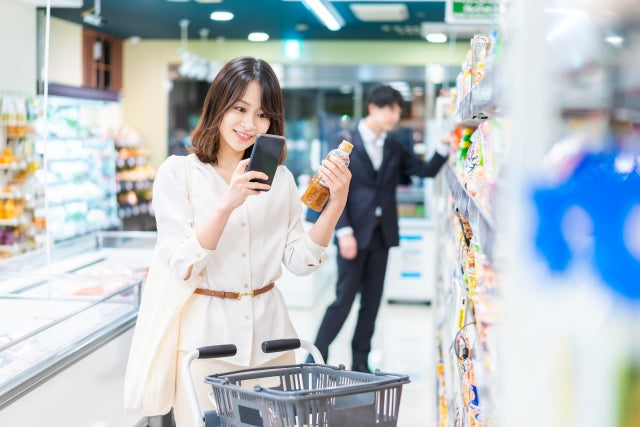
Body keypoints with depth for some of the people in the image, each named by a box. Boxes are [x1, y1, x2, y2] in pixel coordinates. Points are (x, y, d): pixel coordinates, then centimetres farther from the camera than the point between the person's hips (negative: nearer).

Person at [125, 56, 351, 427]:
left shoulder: (279, 178, 7)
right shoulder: (178, 173, -4)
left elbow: (299, 261, 1)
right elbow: (182, 266, -14)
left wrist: (336, 205, -11)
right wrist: (227, 204, -26)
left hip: (270, 335, 4)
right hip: (205, 335, -3)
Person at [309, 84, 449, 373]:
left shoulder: (394, 148, 12)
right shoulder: (345, 141, -4)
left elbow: (427, 171, 9)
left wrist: (443, 147, -8)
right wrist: (344, 232, -16)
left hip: (382, 233, 5)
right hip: (355, 233, -5)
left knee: (372, 300, 8)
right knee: (344, 298, -5)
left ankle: (360, 363, 17)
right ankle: (316, 359, 6)